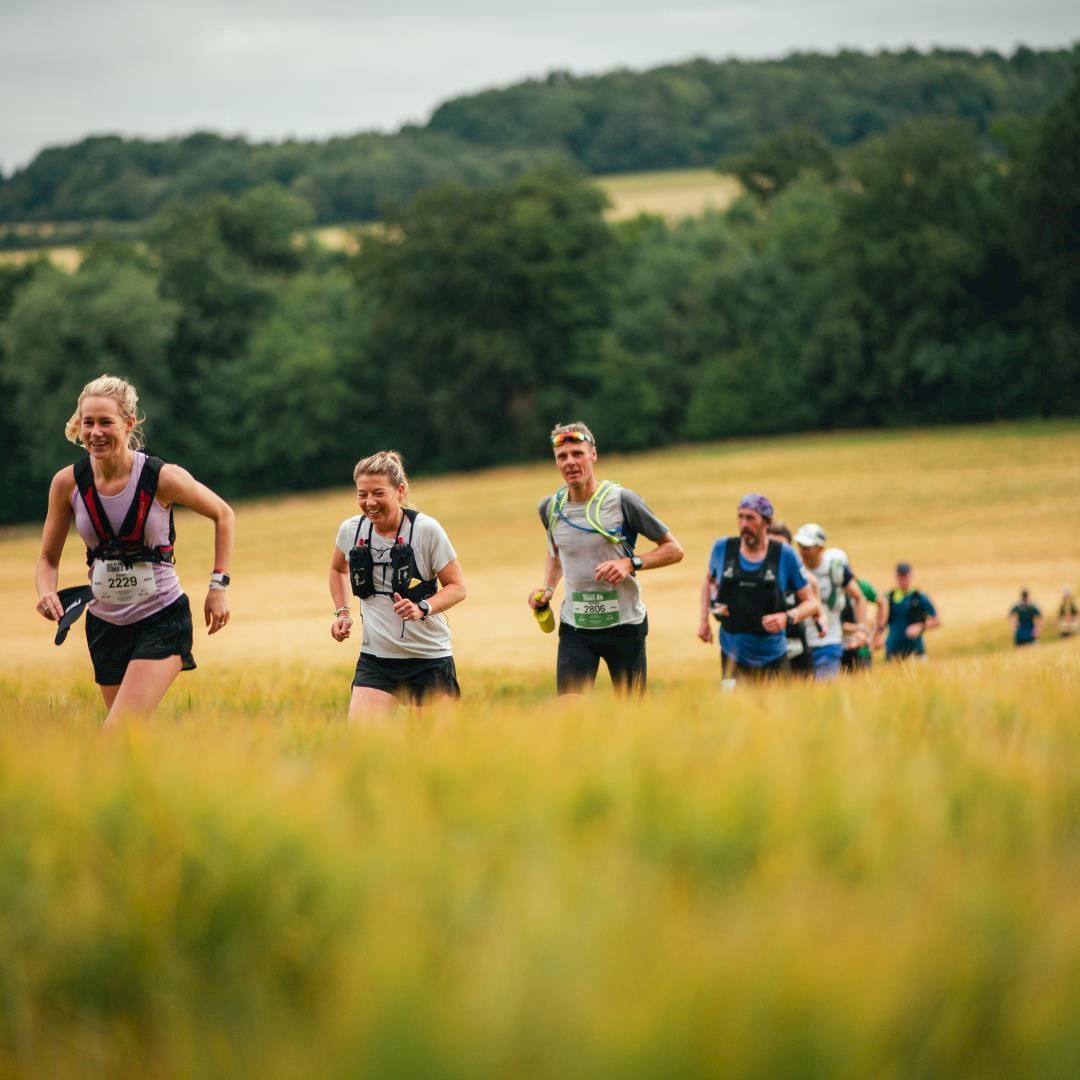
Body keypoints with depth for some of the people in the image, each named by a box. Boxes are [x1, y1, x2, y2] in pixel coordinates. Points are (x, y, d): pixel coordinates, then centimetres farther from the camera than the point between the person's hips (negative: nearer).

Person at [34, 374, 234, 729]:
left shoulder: (163, 478, -16)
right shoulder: (67, 483, -8)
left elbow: (222, 514, 2)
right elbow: (48, 559, 4)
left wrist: (219, 584, -4)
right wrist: (47, 593, -18)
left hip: (161, 619, -4)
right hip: (105, 624, 4)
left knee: (118, 733, -21)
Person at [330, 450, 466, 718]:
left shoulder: (426, 530, -13)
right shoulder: (351, 530, -1)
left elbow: (457, 587, -8)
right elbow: (338, 569, 23)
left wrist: (422, 608, -25)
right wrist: (342, 612, 9)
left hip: (429, 658, -3)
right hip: (375, 658, 3)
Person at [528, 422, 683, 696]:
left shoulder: (622, 500, -10)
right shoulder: (550, 508, 3)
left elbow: (674, 550, -5)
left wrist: (630, 563, -19)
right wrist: (547, 588, 7)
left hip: (625, 625, -2)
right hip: (575, 627, 2)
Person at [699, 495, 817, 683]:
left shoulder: (784, 555, -5)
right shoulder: (722, 548, 0)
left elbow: (811, 603, 1)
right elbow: (709, 579, 22)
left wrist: (787, 617, -18)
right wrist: (703, 619, 13)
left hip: (773, 658, -1)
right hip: (733, 657, 1)